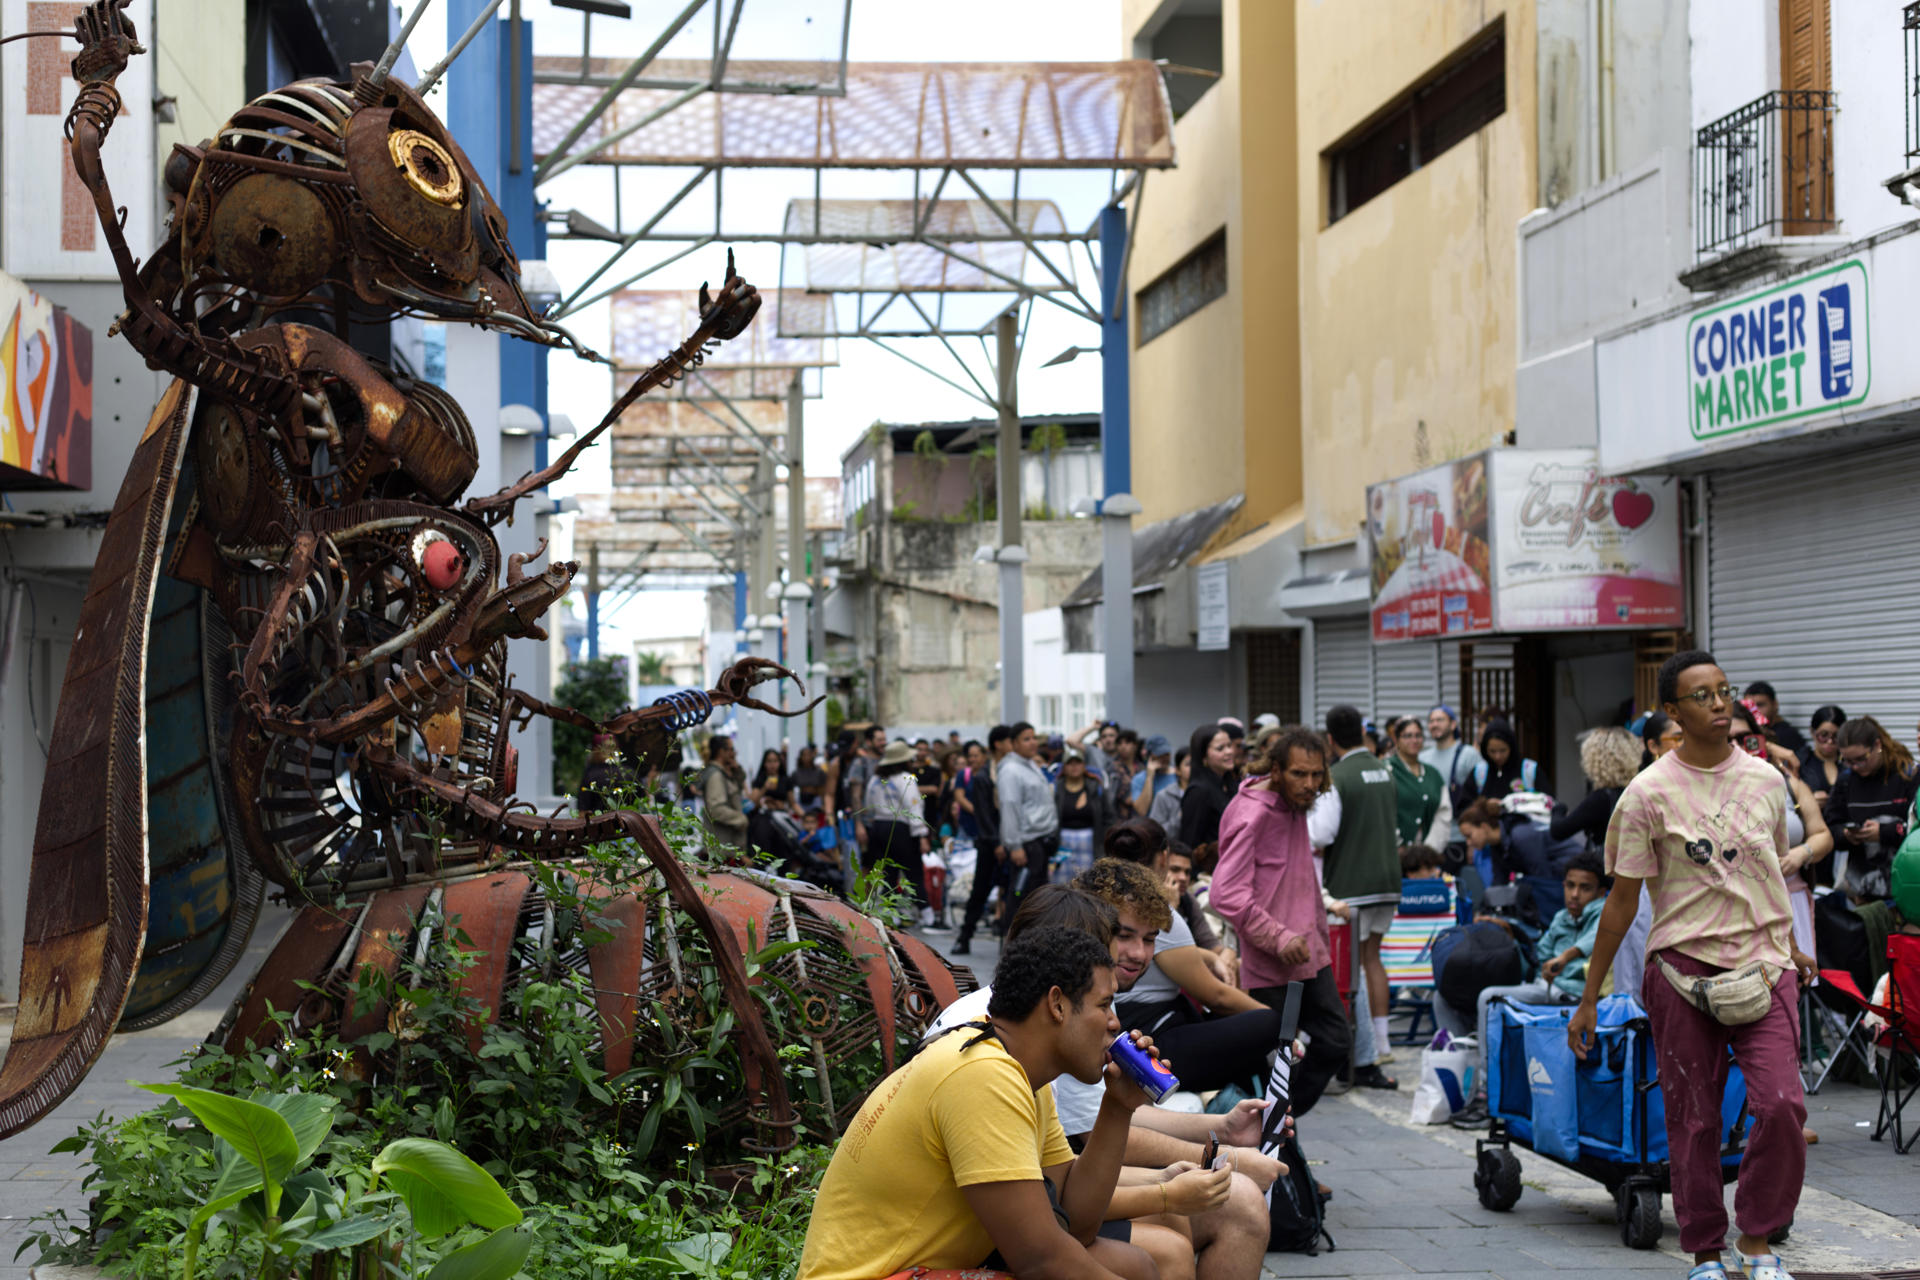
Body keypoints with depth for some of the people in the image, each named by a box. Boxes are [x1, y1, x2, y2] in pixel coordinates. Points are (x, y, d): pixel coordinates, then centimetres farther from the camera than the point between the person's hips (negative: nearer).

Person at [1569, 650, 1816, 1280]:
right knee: (1693, 1120, 3)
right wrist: (1588, 998, 1)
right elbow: (1622, 901, -1)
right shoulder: (1649, 792, -5)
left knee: (1782, 1105, -13)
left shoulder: (1766, 780, 6)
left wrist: (1788, 945, 27)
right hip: (1683, 968, -2)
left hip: (1763, 967, 2)